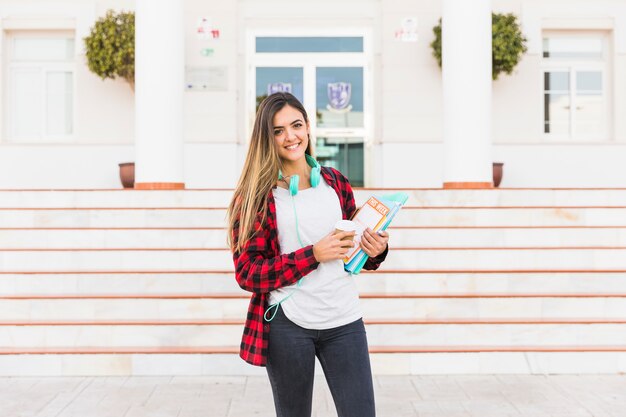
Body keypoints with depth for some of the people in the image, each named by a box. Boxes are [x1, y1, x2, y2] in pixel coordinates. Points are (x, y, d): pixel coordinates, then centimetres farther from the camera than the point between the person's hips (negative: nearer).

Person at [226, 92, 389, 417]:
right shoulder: (257, 195, -4)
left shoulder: (335, 182, 8)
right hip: (286, 324, -2)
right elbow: (247, 273, -8)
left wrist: (376, 251, -4)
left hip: (344, 320, 3)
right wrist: (313, 255, -16)